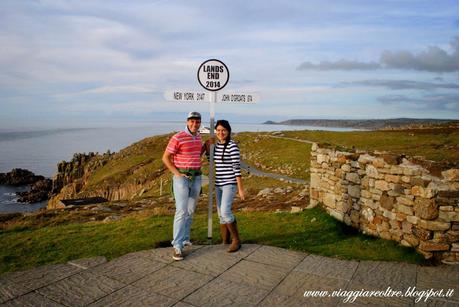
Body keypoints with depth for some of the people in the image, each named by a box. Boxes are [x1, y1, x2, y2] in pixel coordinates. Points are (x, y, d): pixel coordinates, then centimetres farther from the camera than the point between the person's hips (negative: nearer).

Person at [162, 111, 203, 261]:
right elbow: (165, 158, -9)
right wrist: (177, 173, -15)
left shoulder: (197, 137, 10)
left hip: (196, 178, 7)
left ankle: (184, 239, 27)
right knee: (181, 211, -14)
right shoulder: (177, 138, -13)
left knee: (190, 211, 12)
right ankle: (177, 247, -10)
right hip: (181, 177, -7)